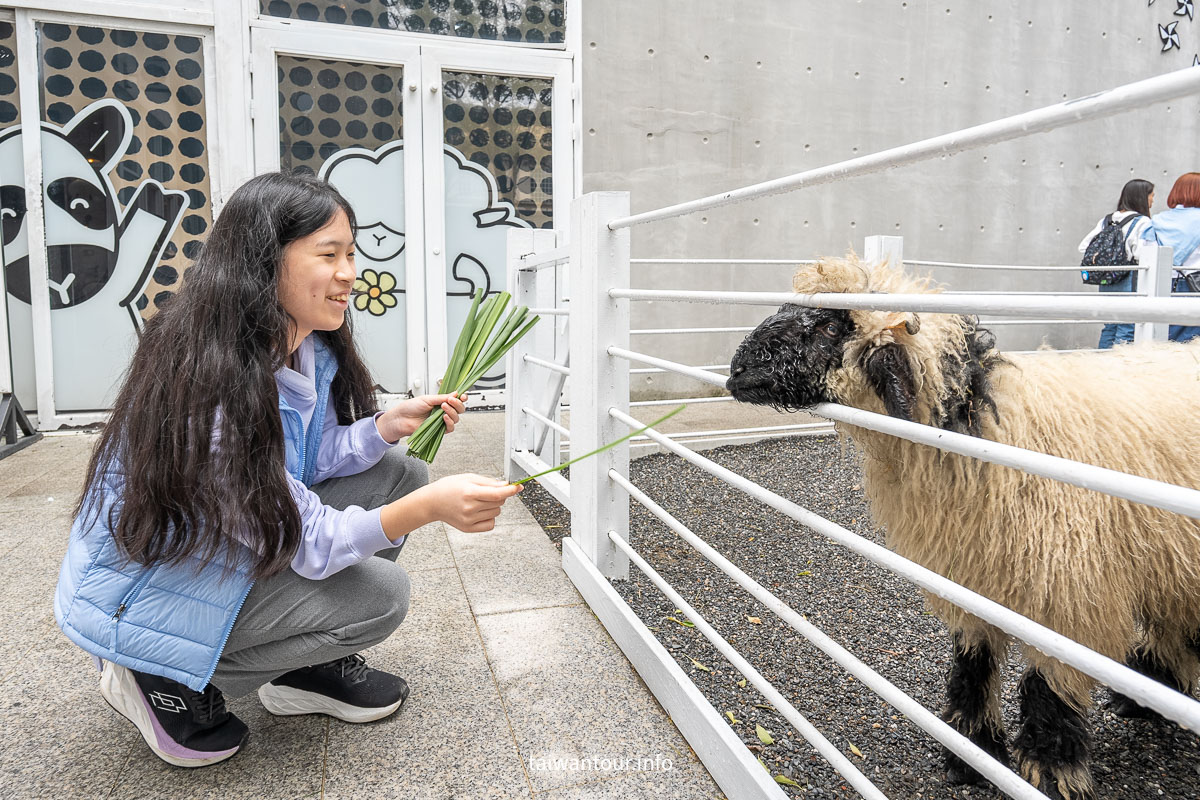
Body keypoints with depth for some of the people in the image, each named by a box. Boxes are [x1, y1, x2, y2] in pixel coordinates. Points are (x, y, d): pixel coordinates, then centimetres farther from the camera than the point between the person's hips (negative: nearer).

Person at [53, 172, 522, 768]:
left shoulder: (310, 348, -6)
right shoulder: (208, 383, -33)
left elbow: (304, 468, 0)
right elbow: (303, 542, -30)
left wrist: (389, 424, -14)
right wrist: (430, 507, -41)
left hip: (234, 547, 8)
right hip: (142, 587, -8)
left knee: (398, 473, -3)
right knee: (380, 593, -20)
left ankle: (305, 666, 9)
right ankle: (167, 682, -2)